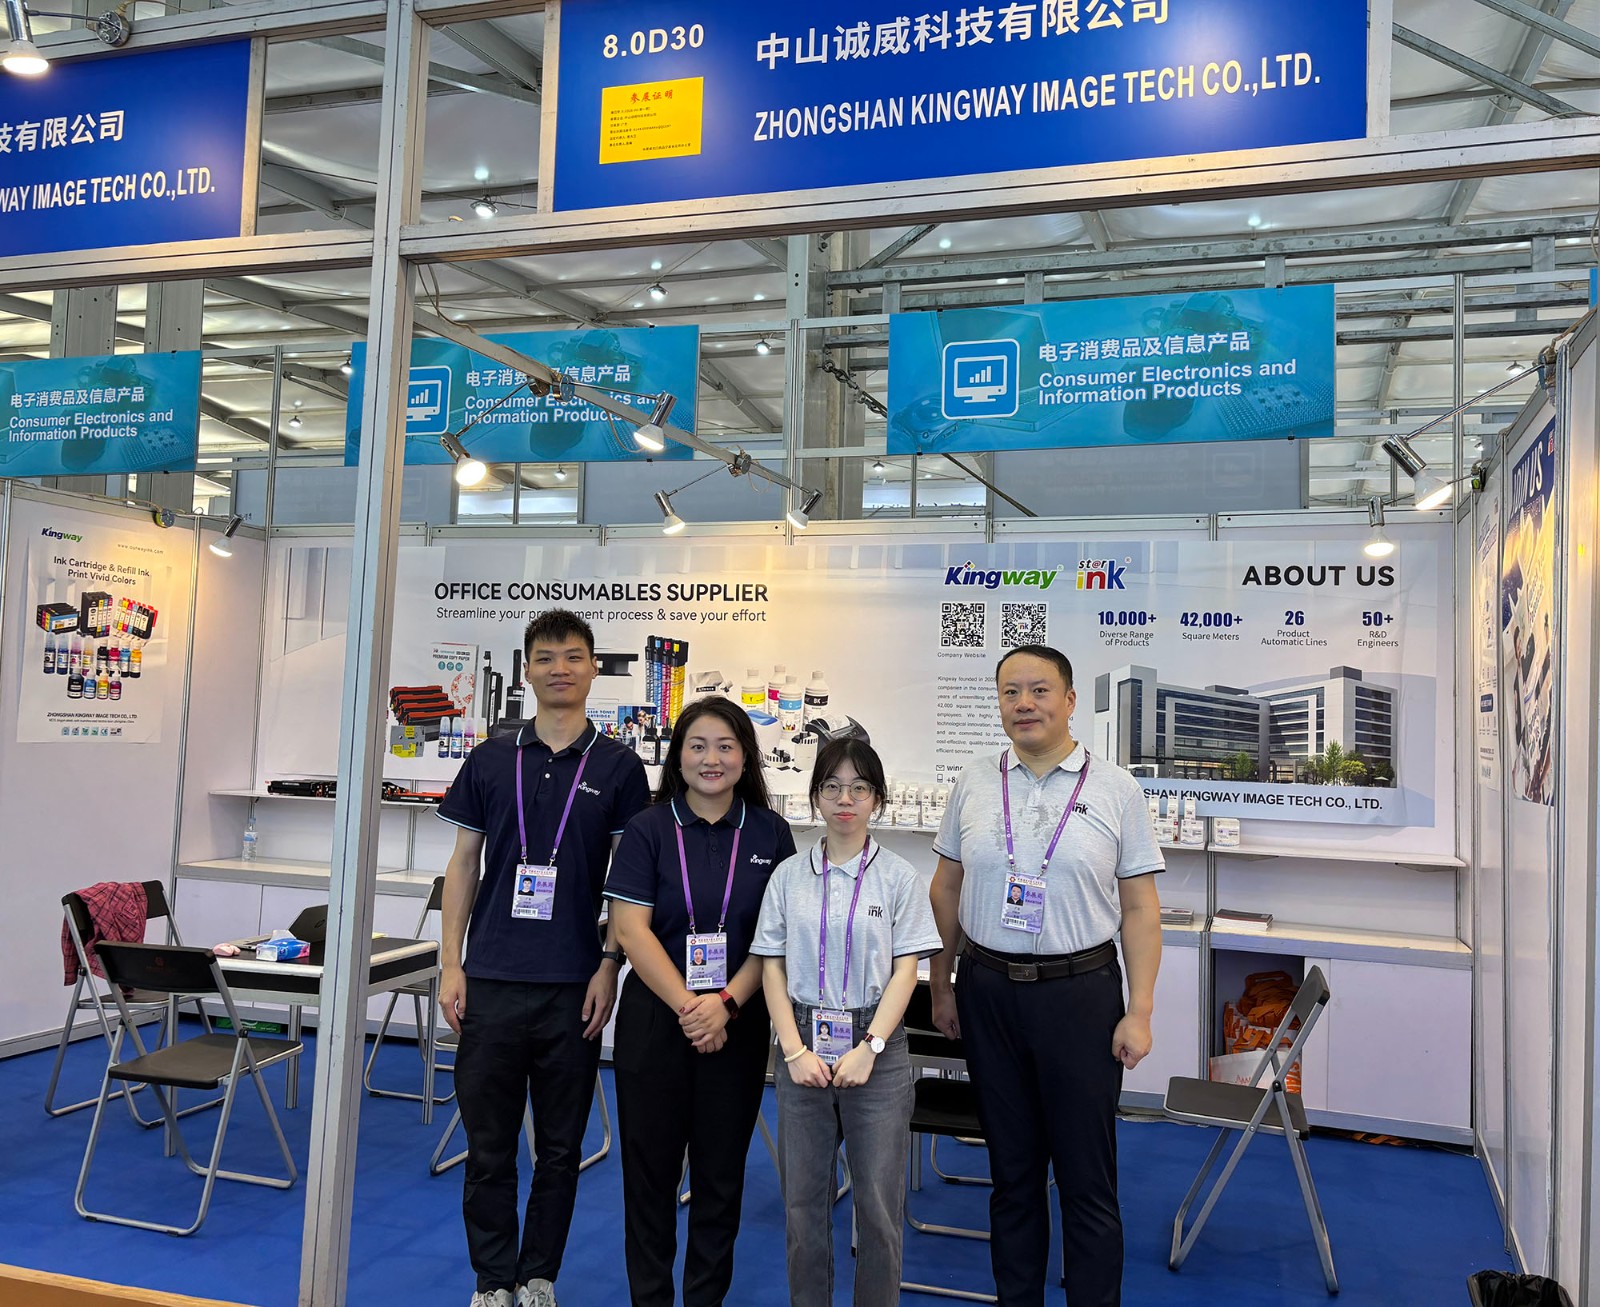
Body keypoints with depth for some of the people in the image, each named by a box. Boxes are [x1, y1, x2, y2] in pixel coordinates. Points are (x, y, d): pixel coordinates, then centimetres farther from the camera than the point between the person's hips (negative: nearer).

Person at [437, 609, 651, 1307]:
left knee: (560, 1148, 10)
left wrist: (608, 969, -6)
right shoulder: (491, 759, 5)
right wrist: (450, 965, 2)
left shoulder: (618, 767, 1)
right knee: (488, 1145, 8)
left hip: (573, 986, -1)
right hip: (492, 979, 1)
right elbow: (463, 864, 7)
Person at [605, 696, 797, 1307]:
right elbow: (631, 927, -9)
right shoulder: (648, 829, -2)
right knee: (651, 1166, 7)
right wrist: (687, 1005, -15)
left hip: (738, 1022, 1)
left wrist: (725, 1002, -14)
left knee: (721, 1170, 10)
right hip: (655, 1017, -1)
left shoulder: (771, 833, 2)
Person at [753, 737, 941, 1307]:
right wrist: (795, 1050, -7)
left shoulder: (899, 876, -1)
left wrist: (869, 1048, -12)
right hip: (804, 1046, 2)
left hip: (877, 1050, -2)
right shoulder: (789, 876, 4)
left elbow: (905, 970, -3)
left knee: (879, 1203, 4)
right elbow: (773, 967, 3)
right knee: (803, 1198, 9)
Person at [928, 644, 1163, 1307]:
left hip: (1080, 992, -2)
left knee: (1087, 1177, 5)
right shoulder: (974, 784, 4)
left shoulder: (1116, 790, -2)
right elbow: (947, 890, 11)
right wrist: (942, 985, 9)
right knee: (1012, 1169, 15)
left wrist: (1139, 1011, -6)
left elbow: (1140, 908, -2)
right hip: (987, 991, 3)